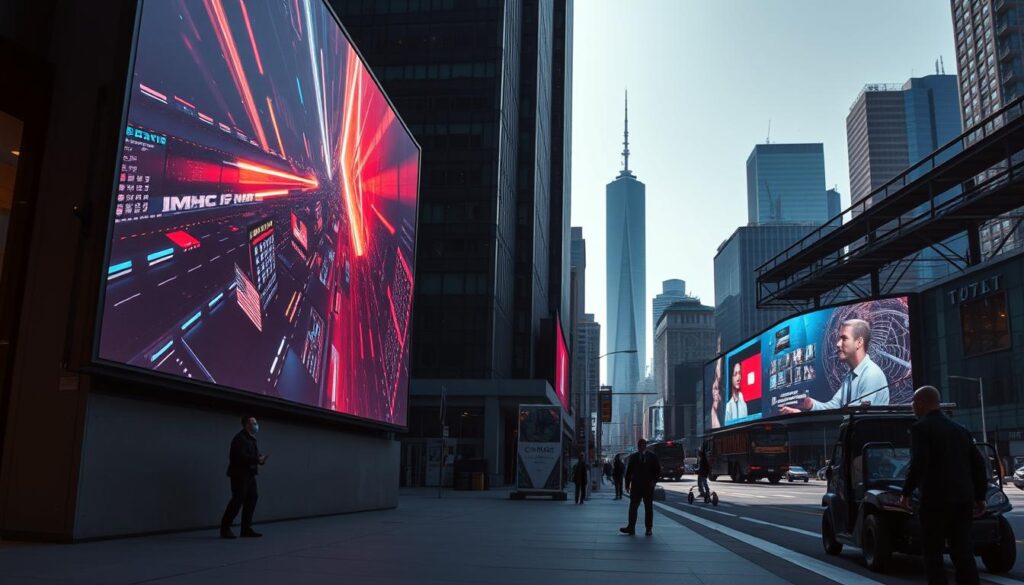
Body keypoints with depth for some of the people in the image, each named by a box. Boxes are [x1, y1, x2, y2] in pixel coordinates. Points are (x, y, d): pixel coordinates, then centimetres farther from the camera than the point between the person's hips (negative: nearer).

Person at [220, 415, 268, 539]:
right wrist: (257, 460, -21)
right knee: (238, 500, -9)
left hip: (249, 474, 9)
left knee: (251, 499, 6)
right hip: (239, 474, -9)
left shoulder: (251, 439, 17)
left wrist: (261, 458, -5)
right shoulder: (240, 438, -13)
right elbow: (241, 456, -24)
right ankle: (225, 528, 0)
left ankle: (246, 529, 11)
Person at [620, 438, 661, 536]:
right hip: (636, 486, 1)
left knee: (649, 508, 4)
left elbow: (658, 470, 5)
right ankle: (631, 527, -5)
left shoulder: (652, 457, 4)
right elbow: (628, 471, 8)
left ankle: (649, 529, 10)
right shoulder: (633, 457, 8)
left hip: (648, 487, -1)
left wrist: (654, 481, -8)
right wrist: (627, 484, 2)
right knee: (633, 507, -4)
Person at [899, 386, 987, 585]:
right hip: (963, 499, 6)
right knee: (963, 551, 9)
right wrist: (980, 497, 18)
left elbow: (918, 464, -18)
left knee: (933, 552, 2)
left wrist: (906, 492, -7)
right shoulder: (960, 430, 14)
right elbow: (978, 463, 13)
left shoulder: (920, 428, -8)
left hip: (935, 500, -6)